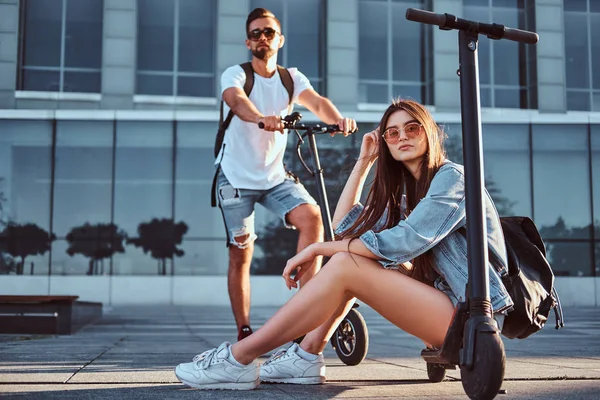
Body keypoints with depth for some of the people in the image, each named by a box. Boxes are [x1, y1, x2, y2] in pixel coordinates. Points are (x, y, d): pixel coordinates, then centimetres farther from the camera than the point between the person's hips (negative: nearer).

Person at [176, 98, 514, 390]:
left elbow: (405, 242, -23)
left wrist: (318, 248, -19)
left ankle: (239, 359, -19)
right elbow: (344, 229, 8)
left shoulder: (452, 177, -9)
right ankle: (306, 357, -3)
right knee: (351, 251, 2)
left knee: (345, 265, -20)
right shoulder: (405, 192, 17)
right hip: (442, 302, 8)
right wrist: (363, 162, 9)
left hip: (469, 316, -8)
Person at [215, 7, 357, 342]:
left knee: (312, 217, -23)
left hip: (275, 175, 3)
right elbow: (236, 100, -30)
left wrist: (338, 119, -40)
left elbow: (316, 101, -16)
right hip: (236, 176, -2)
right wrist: (262, 119, -53)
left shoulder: (291, 78, 3)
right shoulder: (235, 74, -6)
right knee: (241, 253, 1)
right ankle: (244, 332, 13)